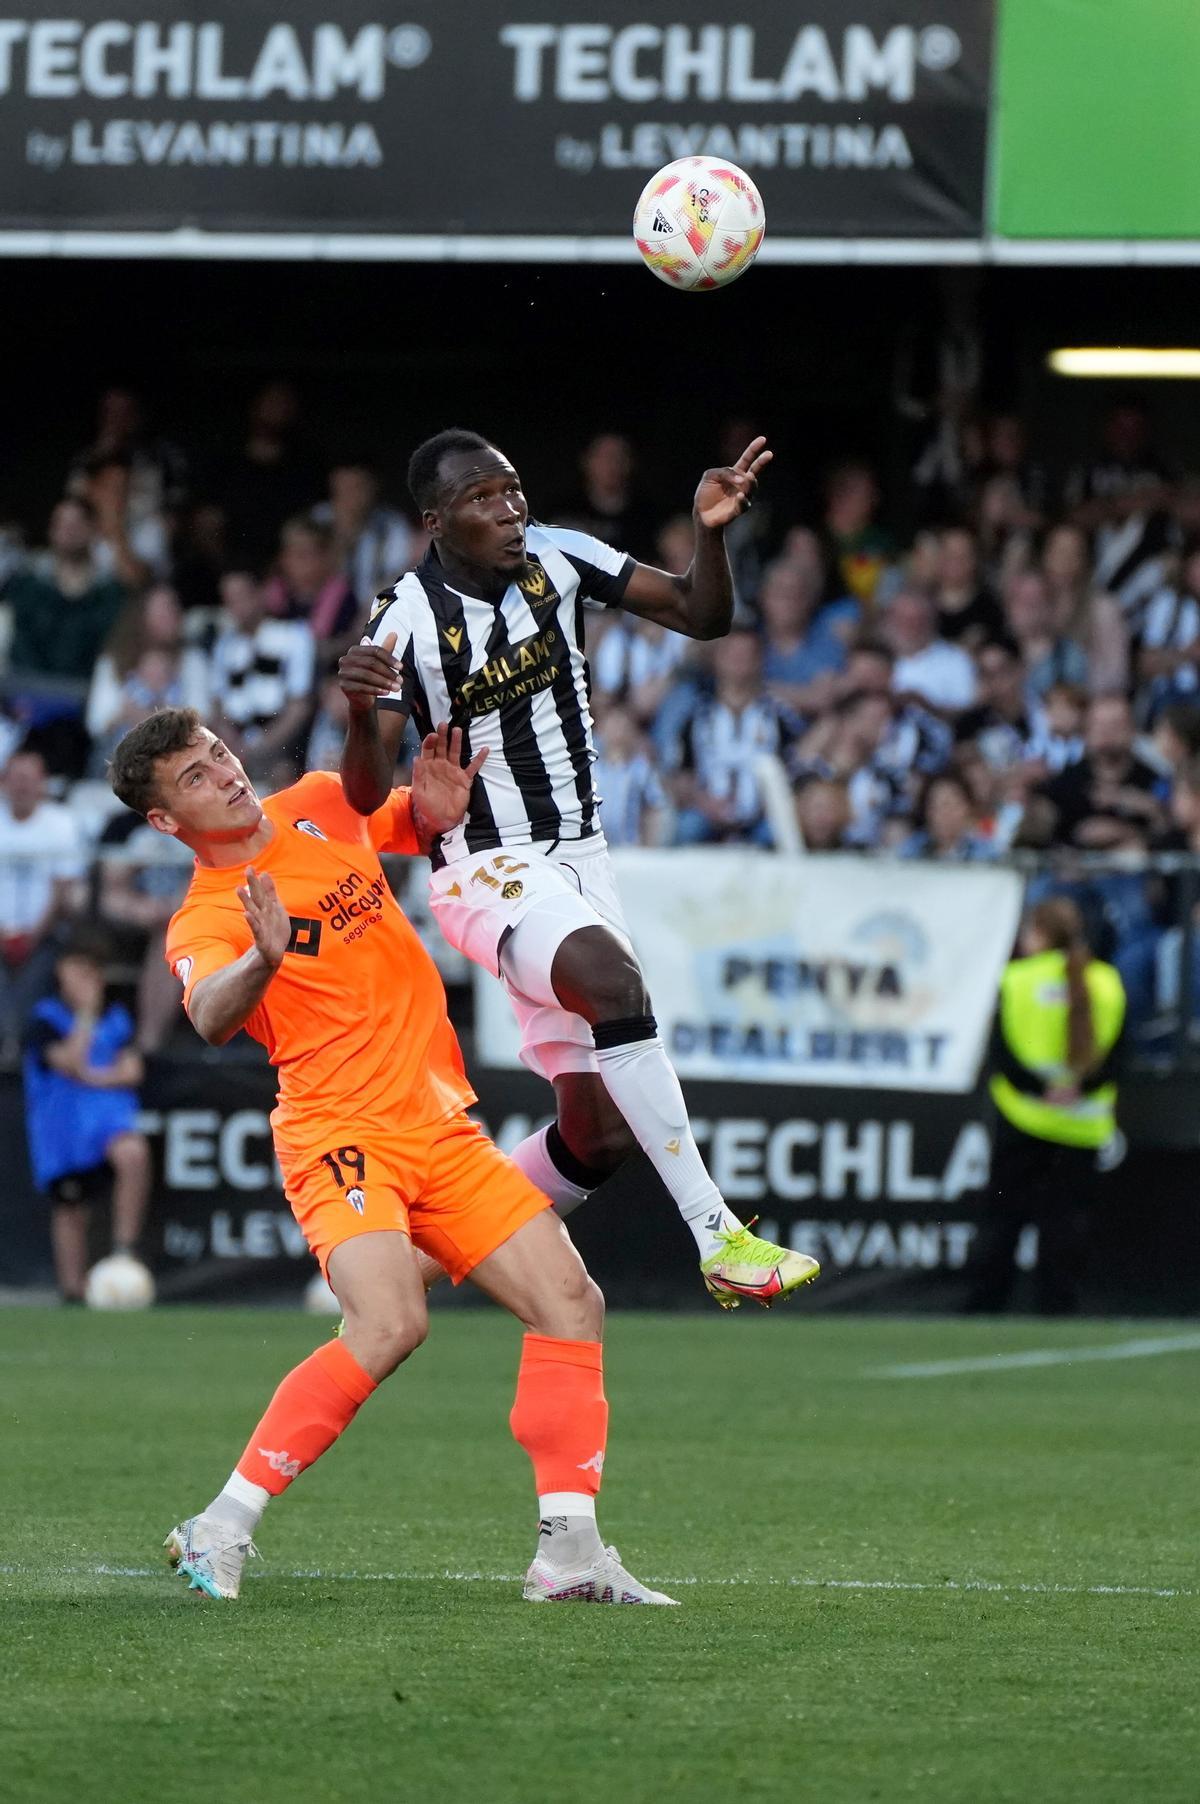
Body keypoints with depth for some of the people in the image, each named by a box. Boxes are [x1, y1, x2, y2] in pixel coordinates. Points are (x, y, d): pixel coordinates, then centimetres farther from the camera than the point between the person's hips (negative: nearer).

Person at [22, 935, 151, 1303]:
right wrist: (86, 1012, -15)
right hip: (60, 1125, -1)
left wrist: (93, 1077, -12)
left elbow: (131, 1071, 2)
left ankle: (125, 1251, -26)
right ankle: (73, 1290, 14)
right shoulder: (45, 1018, -2)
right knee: (69, 1208, 4)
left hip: (109, 1111, 1)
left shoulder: (116, 1018, 10)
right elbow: (69, 1062, -16)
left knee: (133, 1153, -31)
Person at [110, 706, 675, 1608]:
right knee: (390, 1323, -28)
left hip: (442, 1127, 7)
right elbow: (211, 1017, -30)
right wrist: (263, 963, -52)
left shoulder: (323, 806, 9)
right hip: (341, 1133, -7)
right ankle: (220, 1532, -20)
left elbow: (412, 821, 28)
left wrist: (437, 805, 4)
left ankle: (569, 1553, -1)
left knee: (572, 1304, -2)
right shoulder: (204, 921, -9)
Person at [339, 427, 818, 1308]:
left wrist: (711, 533, -18)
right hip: (486, 867, -6)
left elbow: (703, 615, 1)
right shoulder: (411, 619, -16)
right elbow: (369, 798, -20)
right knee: (611, 975, -36)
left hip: (578, 856, 6)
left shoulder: (557, 558, -3)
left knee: (600, 1132, 2)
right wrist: (362, 713, -40)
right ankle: (717, 1236, -38)